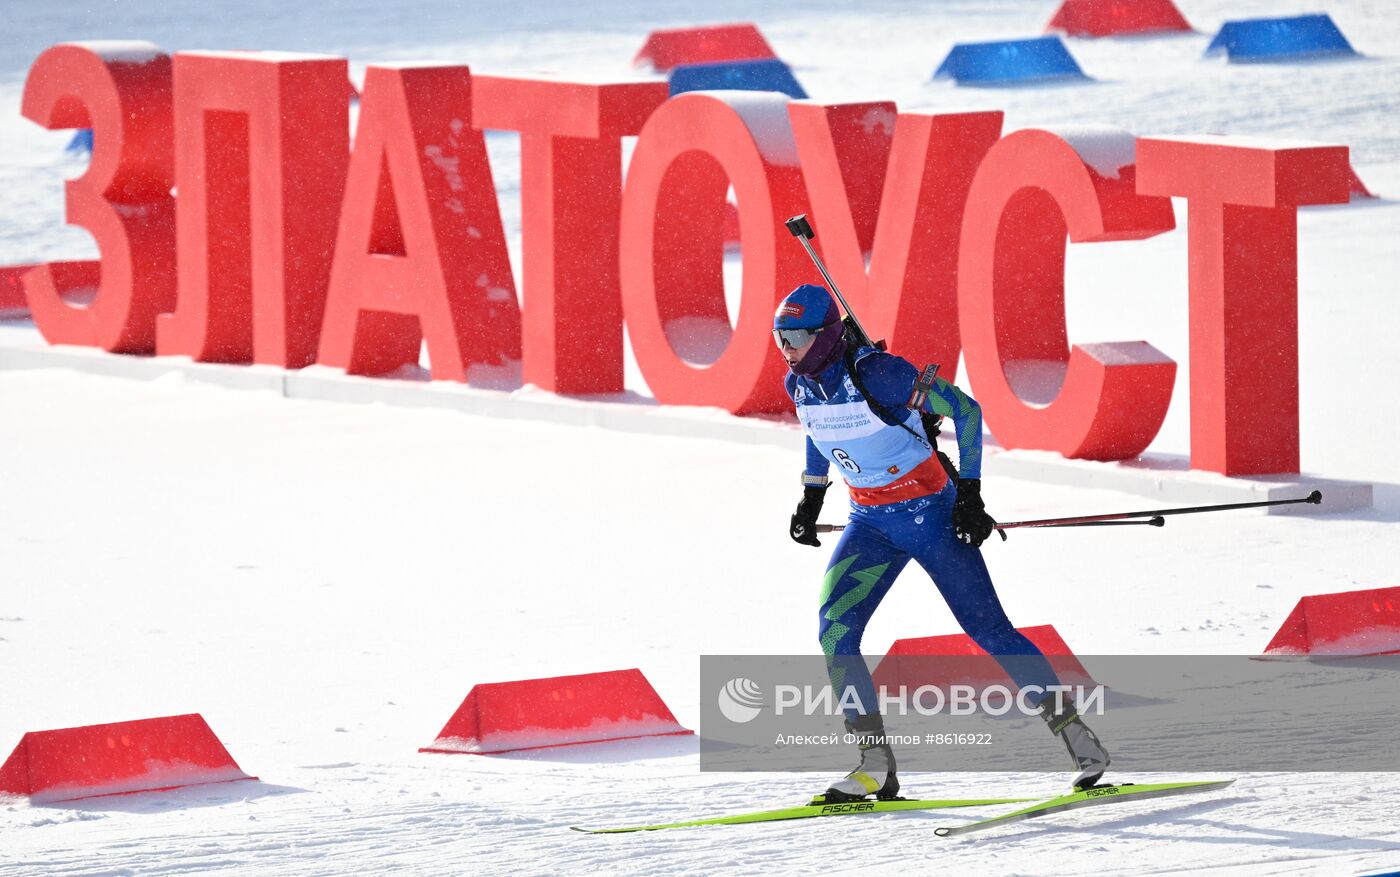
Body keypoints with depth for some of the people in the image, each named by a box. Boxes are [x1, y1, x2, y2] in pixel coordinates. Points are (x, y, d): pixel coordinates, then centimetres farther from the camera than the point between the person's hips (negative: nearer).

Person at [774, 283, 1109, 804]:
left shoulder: (878, 374, -24)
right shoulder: (800, 384, -3)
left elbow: (965, 410, -17)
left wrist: (969, 493, -17)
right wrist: (811, 499, 19)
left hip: (930, 513, -6)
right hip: (870, 523, 6)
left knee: (989, 629, -7)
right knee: (835, 631, -12)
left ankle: (1074, 733, 6)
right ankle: (875, 768, -8)